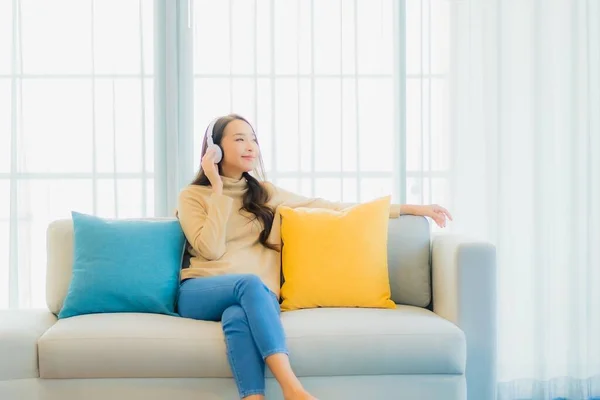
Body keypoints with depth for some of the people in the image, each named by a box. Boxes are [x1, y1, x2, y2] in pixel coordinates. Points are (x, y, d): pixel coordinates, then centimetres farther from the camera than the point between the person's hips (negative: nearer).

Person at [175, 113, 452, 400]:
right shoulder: (192, 196, 10)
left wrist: (408, 209, 16)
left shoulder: (265, 194, 20)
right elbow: (211, 249, -6)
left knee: (237, 317, -35)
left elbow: (331, 208, 18)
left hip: (252, 296, 2)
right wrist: (218, 189, 1)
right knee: (250, 282, -35)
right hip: (200, 293, -2)